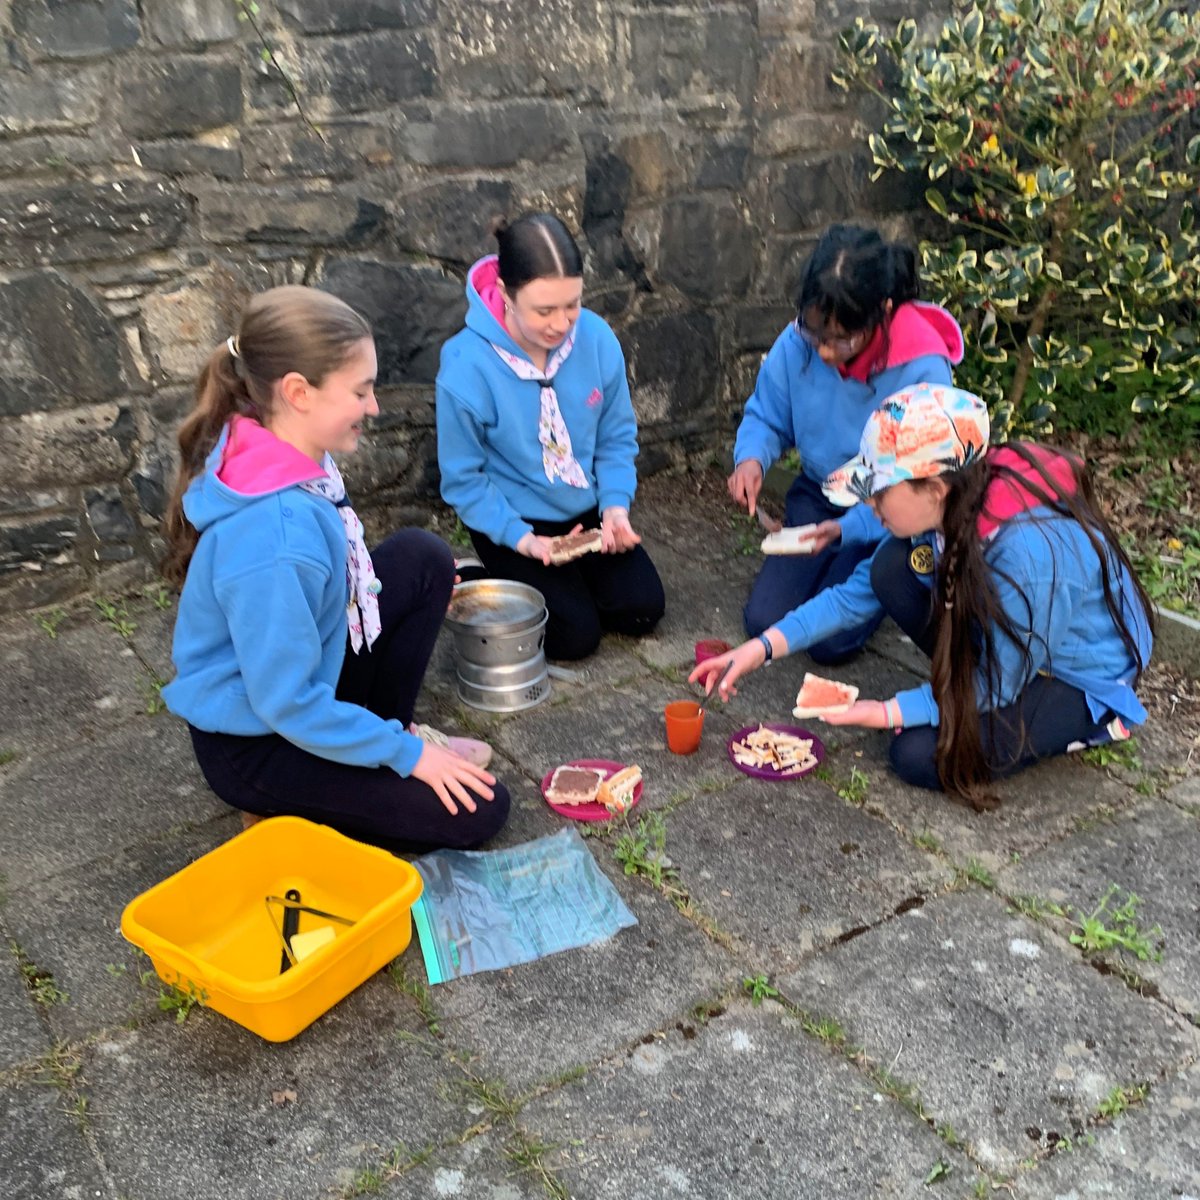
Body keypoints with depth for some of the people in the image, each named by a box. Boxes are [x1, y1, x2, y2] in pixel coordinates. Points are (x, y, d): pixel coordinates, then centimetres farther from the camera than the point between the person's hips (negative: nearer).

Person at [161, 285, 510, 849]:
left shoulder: (281, 454, -9)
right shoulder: (272, 536, -36)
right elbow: (286, 704, -28)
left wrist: (420, 588, 16)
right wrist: (404, 752, -17)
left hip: (300, 673, 8)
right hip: (254, 744, -8)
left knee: (423, 555, 3)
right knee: (477, 811, -6)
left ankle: (379, 730, 12)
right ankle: (285, 805, 4)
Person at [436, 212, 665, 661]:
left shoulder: (597, 339, -15)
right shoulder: (466, 366, -26)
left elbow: (617, 437, -1)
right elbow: (463, 478, -15)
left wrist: (616, 505, -16)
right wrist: (522, 539, -24)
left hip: (588, 510, 4)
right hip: (513, 521, -4)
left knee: (641, 610, -5)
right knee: (576, 634, -12)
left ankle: (576, 577, 23)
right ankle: (500, 583, 16)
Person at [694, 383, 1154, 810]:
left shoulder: (1028, 550, -37)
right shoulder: (948, 507, -16)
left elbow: (998, 683, -25)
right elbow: (859, 592, -4)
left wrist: (886, 714, -24)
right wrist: (764, 646, -11)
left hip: (1080, 682, -6)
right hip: (1001, 648, 7)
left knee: (923, 756, -21)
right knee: (892, 567, -15)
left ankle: (1072, 727, 2)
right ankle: (970, 696, 4)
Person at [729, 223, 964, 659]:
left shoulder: (923, 371, -28)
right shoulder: (796, 344, -18)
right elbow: (766, 418, -2)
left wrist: (847, 528, -37)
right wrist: (751, 458, -25)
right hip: (817, 495, 4)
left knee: (829, 641, -14)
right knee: (763, 620, -5)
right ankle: (835, 568, 25)